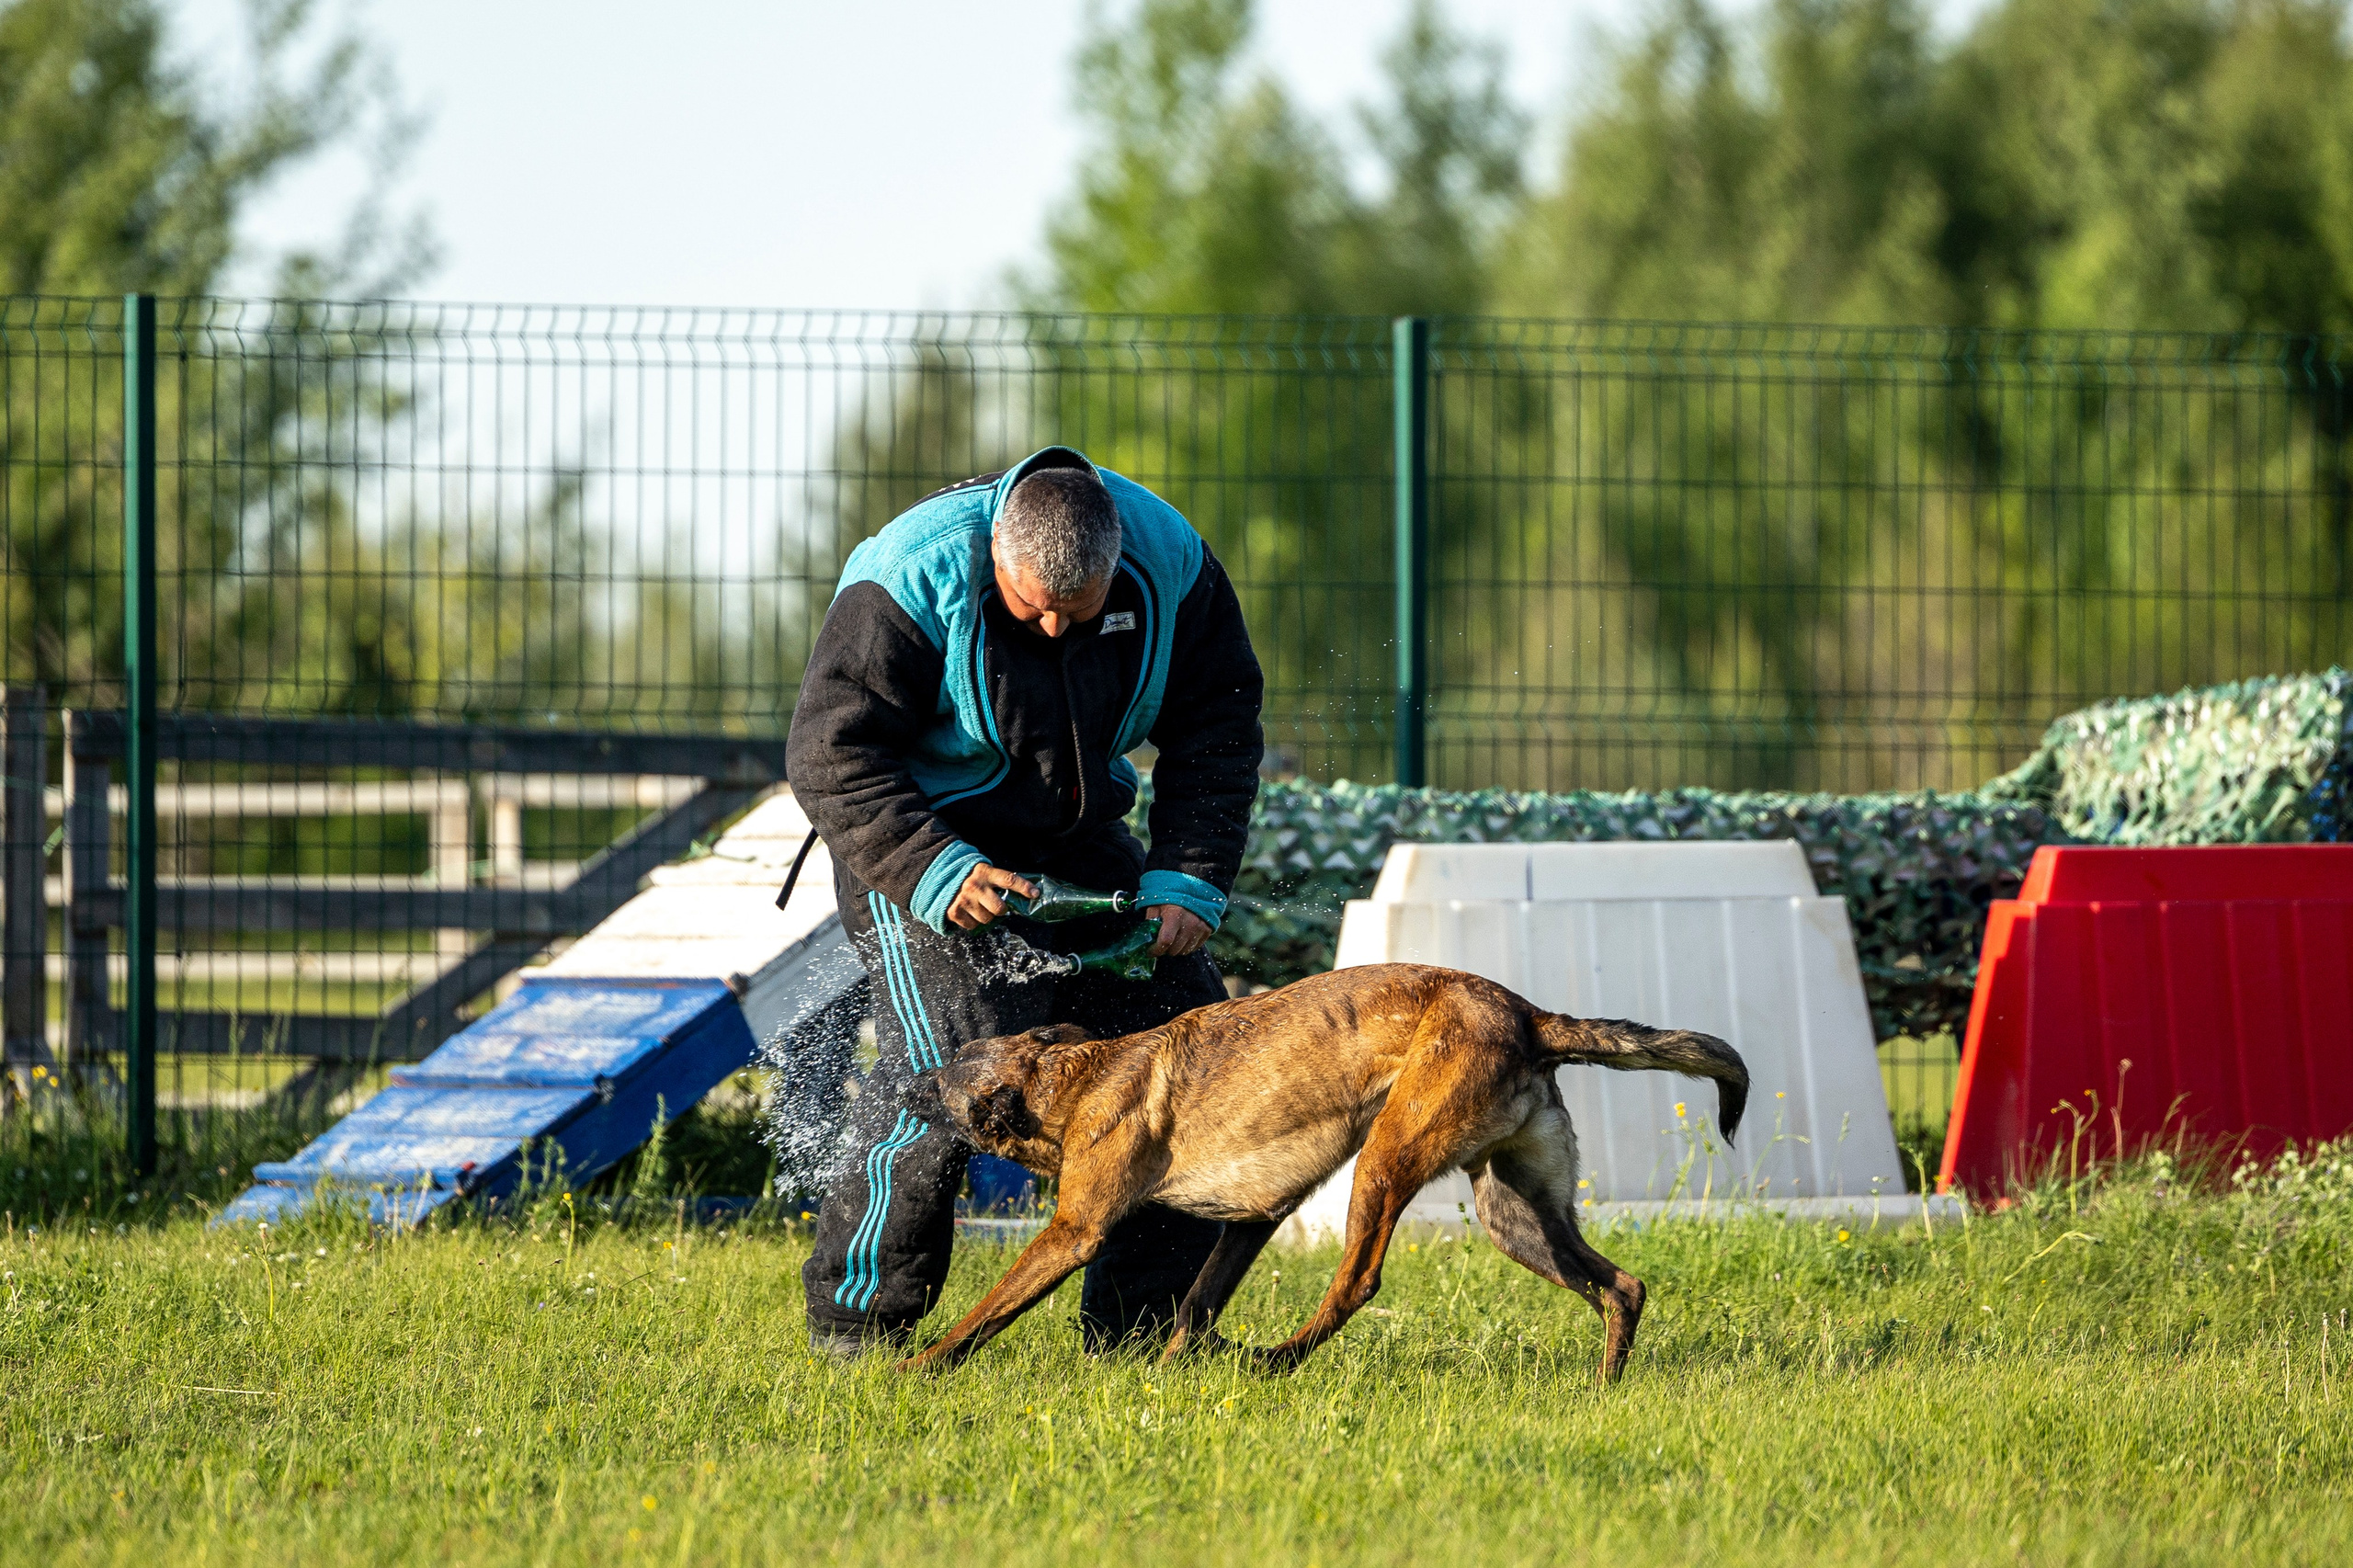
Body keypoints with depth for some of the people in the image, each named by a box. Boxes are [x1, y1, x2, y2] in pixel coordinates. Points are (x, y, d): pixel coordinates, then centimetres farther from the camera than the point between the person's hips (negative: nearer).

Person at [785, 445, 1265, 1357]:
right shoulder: (916, 580, -28)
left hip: (1076, 837, 6)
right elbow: (830, 753, -24)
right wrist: (934, 873, -34)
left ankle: (1137, 1317, 7)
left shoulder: (1169, 563, -15)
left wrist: (1188, 881, -13)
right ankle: (856, 1316, -7)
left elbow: (1217, 731, -2)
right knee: (948, 1065, -21)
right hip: (918, 837, -6)